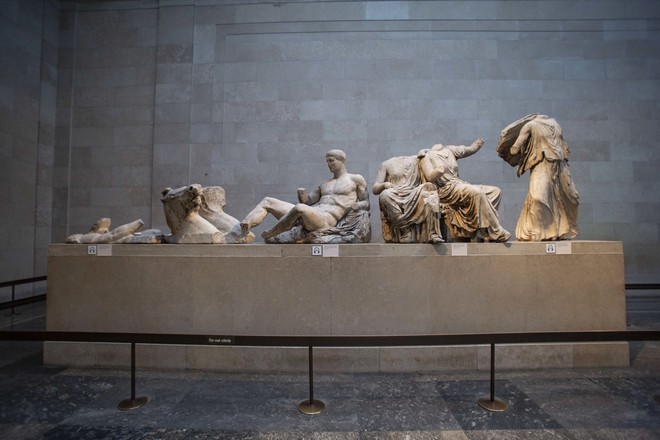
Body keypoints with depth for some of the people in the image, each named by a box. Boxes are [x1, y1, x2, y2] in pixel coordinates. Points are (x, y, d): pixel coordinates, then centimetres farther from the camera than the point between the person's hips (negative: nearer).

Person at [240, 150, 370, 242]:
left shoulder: (356, 179, 14)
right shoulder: (324, 184, 29)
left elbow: (366, 203, 13)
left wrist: (355, 205, -10)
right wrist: (302, 196, -2)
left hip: (326, 220, -7)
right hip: (308, 215, 7)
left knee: (299, 208, -40)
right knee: (267, 201, 0)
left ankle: (269, 235, -20)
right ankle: (242, 230, -21)